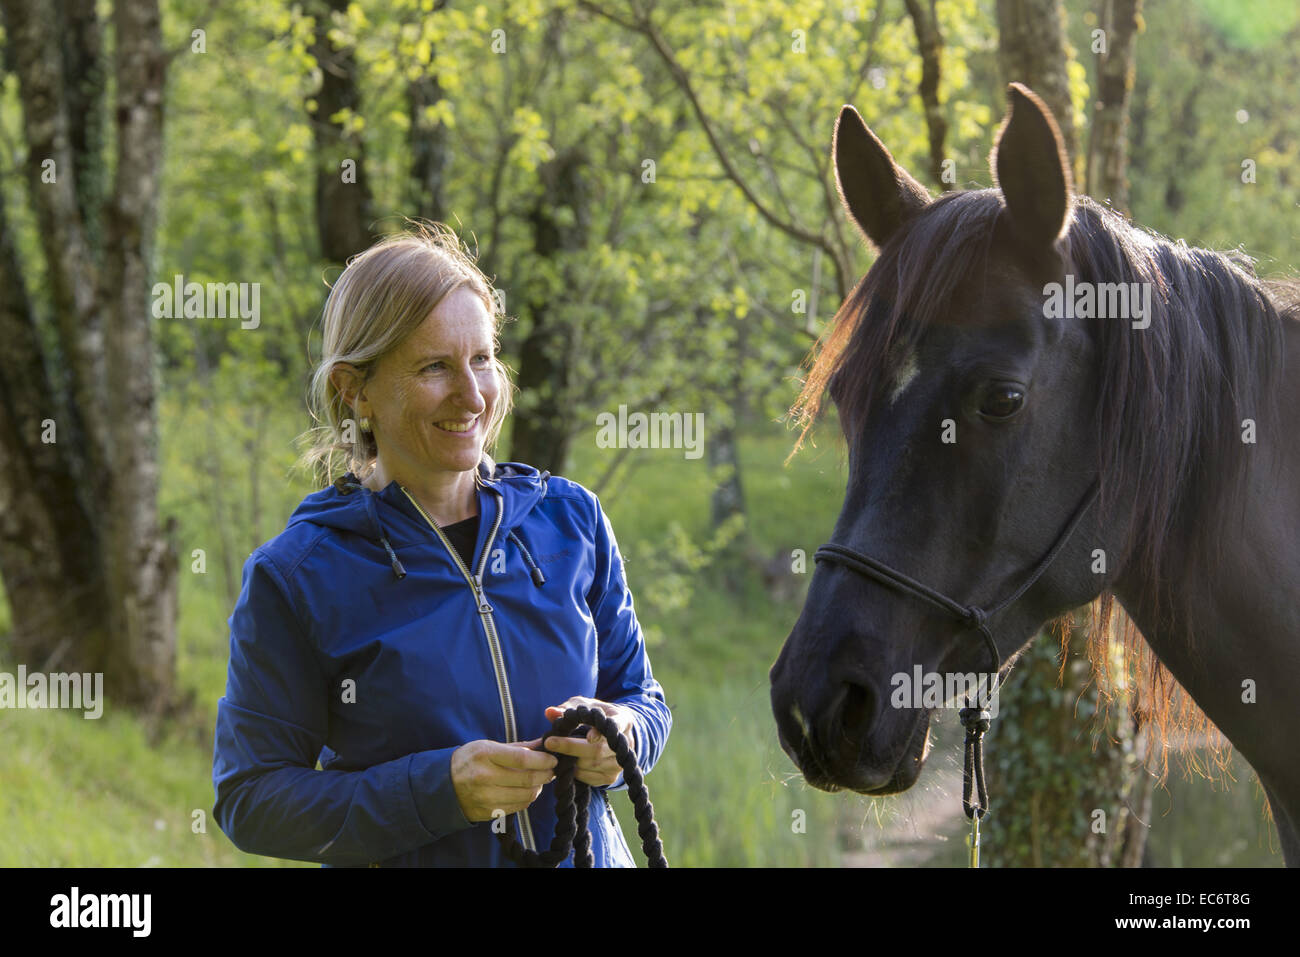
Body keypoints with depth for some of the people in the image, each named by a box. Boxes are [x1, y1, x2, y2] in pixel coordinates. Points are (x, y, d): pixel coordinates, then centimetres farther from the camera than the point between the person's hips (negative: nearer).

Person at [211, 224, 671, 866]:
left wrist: (619, 736, -15)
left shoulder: (571, 521, -3)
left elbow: (640, 694, 7)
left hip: (585, 857, 3)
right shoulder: (294, 577, -13)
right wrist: (437, 791, -25)